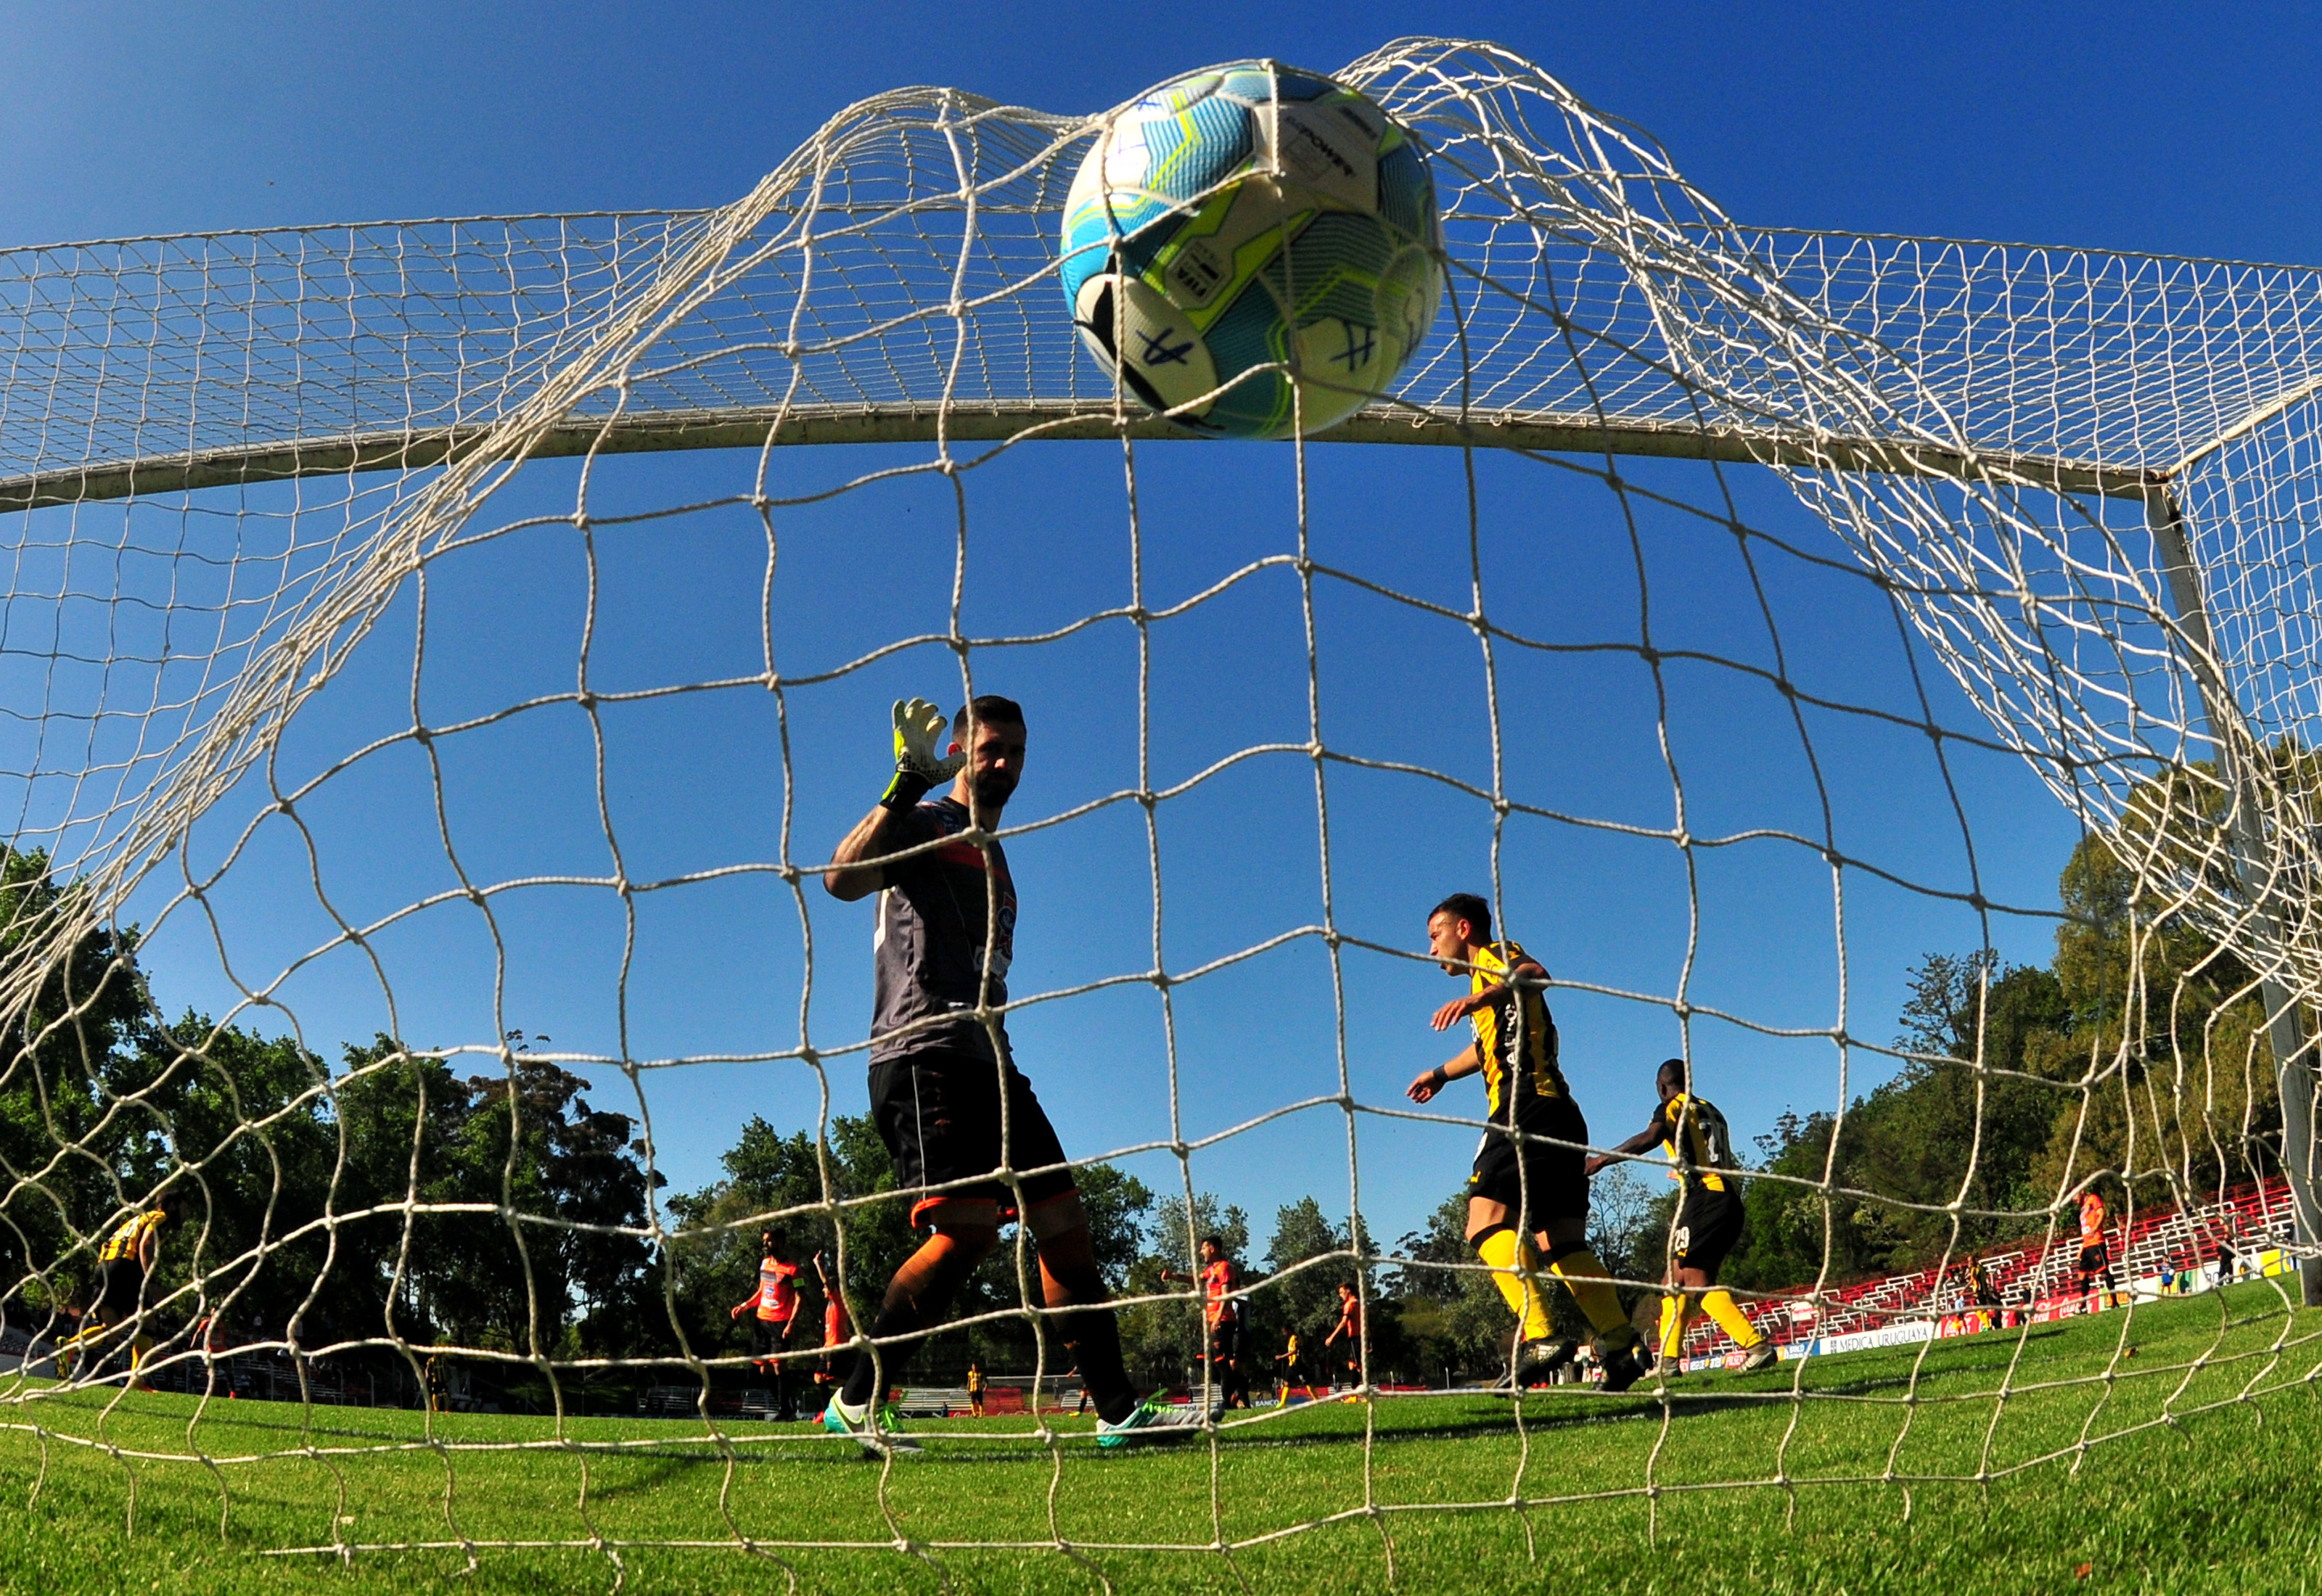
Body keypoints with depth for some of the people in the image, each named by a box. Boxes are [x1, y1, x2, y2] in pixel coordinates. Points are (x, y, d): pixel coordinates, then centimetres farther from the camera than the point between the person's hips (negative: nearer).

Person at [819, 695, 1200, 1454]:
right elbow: (842, 878, -20)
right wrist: (909, 781, -24)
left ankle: (1119, 1410, 10)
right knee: (968, 1227, -23)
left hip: (989, 1063, 9)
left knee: (1065, 1224, 5)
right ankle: (855, 1403, -10)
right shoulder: (923, 824, 1)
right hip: (924, 1056, -9)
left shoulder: (993, 856, 28)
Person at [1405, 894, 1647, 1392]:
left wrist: (1481, 997, -39)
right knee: (1562, 1244, 7)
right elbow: (1487, 1046, 50)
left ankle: (1539, 1336, -35)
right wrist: (1441, 1074, 64)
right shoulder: (1489, 980, 31)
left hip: (1528, 1108, -10)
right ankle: (1622, 1346, 0)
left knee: (1487, 1223, -21)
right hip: (1558, 1115, 10)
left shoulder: (1496, 954, 4)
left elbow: (1535, 975, -22)